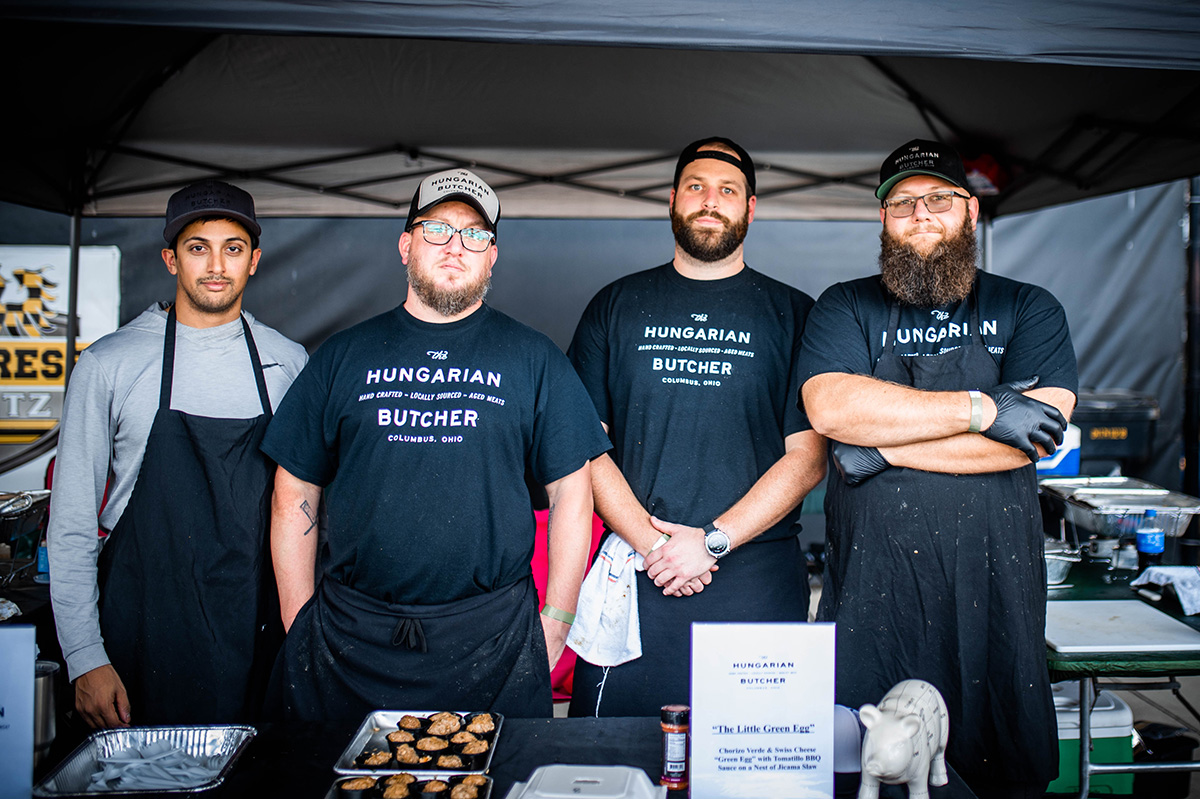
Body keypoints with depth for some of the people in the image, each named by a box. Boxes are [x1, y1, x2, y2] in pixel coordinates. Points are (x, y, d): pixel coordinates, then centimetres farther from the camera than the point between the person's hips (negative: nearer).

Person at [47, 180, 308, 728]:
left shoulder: (288, 363, 3)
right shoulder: (108, 364, -2)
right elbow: (72, 526, 0)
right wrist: (84, 658, -5)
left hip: (257, 635, 2)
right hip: (145, 634, -1)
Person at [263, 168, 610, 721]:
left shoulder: (533, 358, 4)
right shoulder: (344, 356, 8)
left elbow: (571, 495, 3)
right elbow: (295, 496, 9)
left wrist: (554, 625, -2)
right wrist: (299, 626, 4)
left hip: (492, 640, -1)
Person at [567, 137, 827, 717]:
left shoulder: (794, 314, 6)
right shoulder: (617, 305, 9)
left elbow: (807, 457, -1)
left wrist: (713, 541, -11)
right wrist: (650, 541, -9)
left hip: (758, 580, 0)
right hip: (634, 582, 1)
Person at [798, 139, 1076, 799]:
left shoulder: (1028, 310, 8)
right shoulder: (846, 309, 6)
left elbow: (1036, 436, -8)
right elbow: (830, 407, -13)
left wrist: (885, 445, -11)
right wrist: (982, 409, -14)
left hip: (995, 583, 1)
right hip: (870, 587, 0)